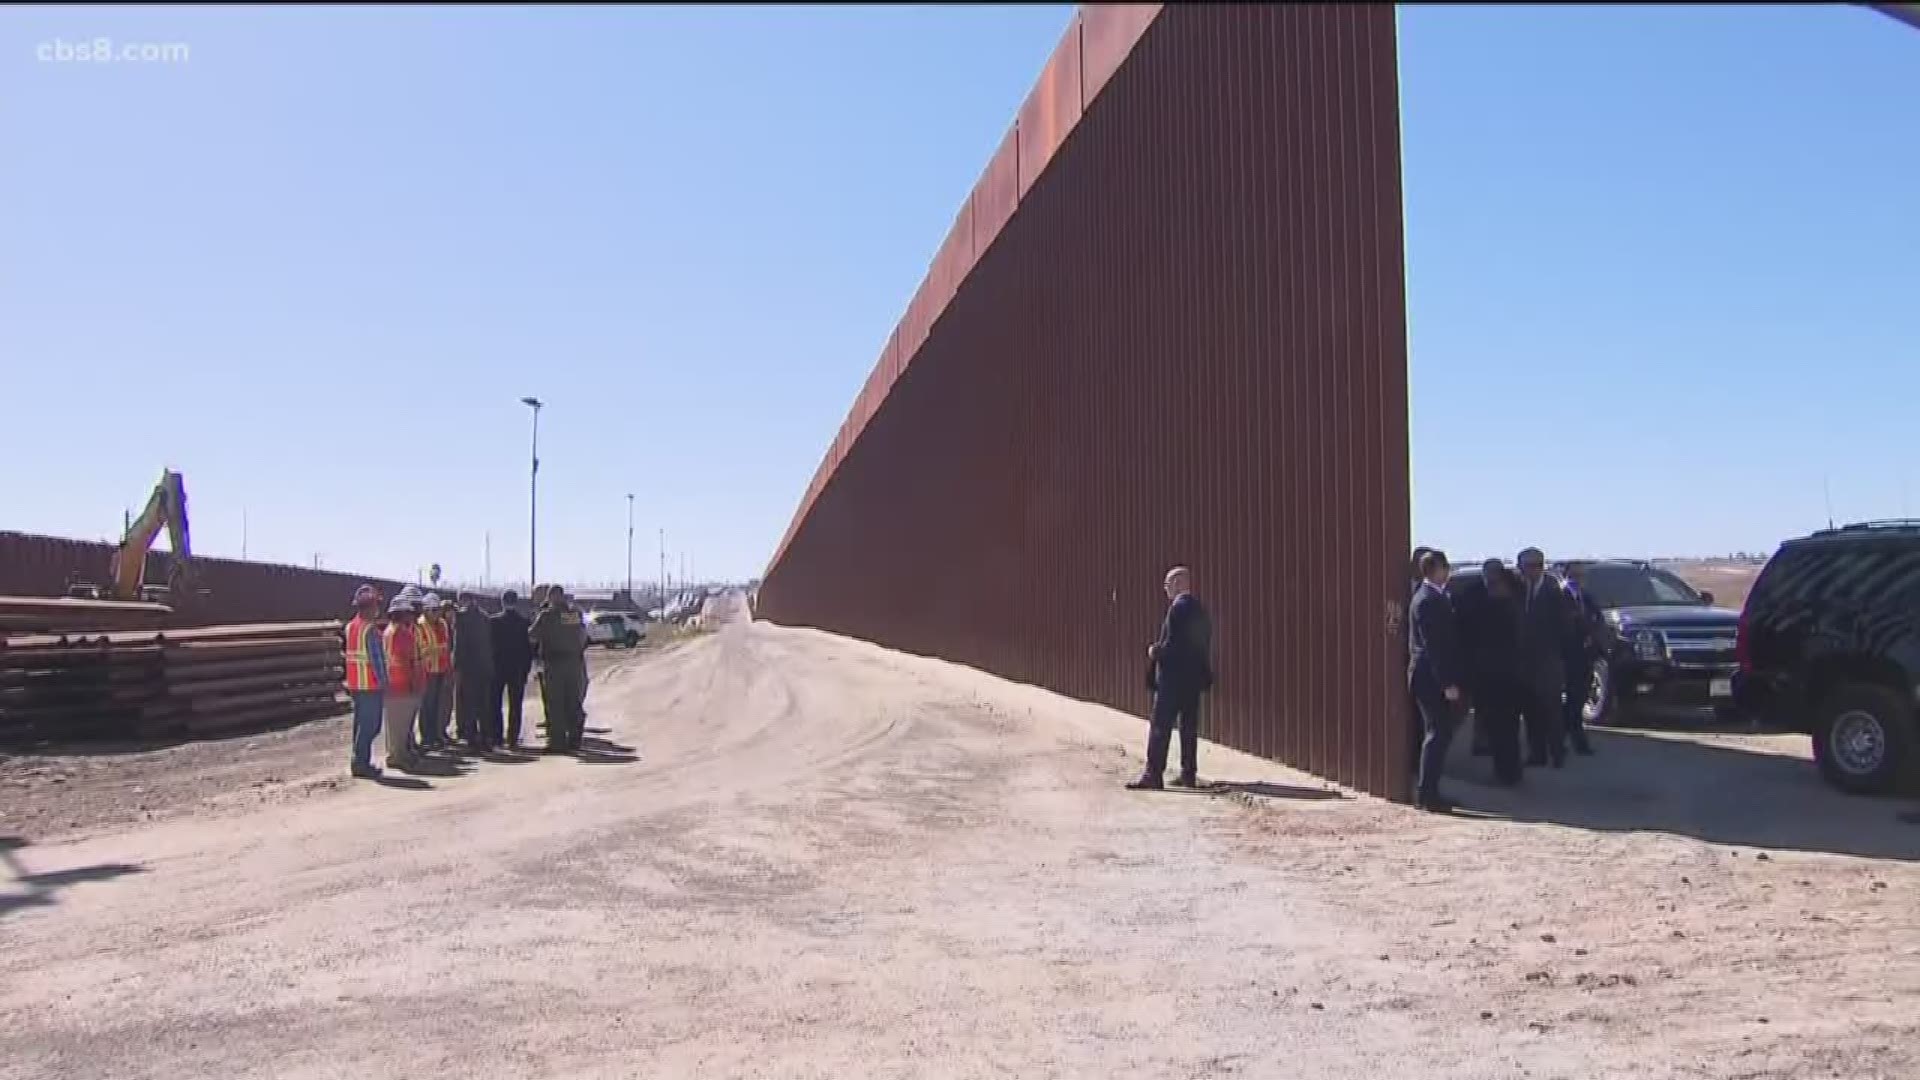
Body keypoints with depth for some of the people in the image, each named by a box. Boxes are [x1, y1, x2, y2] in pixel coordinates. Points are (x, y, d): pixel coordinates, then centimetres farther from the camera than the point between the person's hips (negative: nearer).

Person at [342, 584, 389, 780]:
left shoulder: (350, 626, 10)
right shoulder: (370, 629, -16)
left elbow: (344, 652, 10)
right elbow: (377, 658, -19)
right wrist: (383, 683, -15)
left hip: (355, 684, 9)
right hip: (371, 685, -9)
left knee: (360, 724, 15)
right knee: (370, 725, -3)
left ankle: (359, 762, 19)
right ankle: (361, 763, -2)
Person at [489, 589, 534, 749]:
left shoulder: (494, 621, -6)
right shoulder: (524, 622, -5)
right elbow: (530, 647, -3)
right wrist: (527, 668, 5)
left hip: (497, 667, 0)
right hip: (518, 669, 0)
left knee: (494, 703, 12)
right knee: (515, 705, 3)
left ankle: (495, 736, 9)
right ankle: (512, 740, 0)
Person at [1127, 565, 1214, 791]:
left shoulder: (1178, 608, -16)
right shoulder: (1199, 608, 11)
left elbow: (1172, 644, -22)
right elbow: (1204, 644, 15)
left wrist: (1155, 652, -4)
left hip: (1172, 677, -9)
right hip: (1193, 678, 9)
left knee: (1160, 727, -5)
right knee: (1189, 727, 12)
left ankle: (1154, 774, -5)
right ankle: (1189, 774, 15)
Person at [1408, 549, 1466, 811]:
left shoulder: (1430, 596, 15)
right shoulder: (1428, 600, -17)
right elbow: (1433, 645, -22)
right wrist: (1448, 683, -23)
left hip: (1433, 677, 10)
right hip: (1432, 678, -10)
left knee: (1439, 733, 14)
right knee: (1438, 734, -7)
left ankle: (1427, 791, 18)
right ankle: (1427, 794, -3)